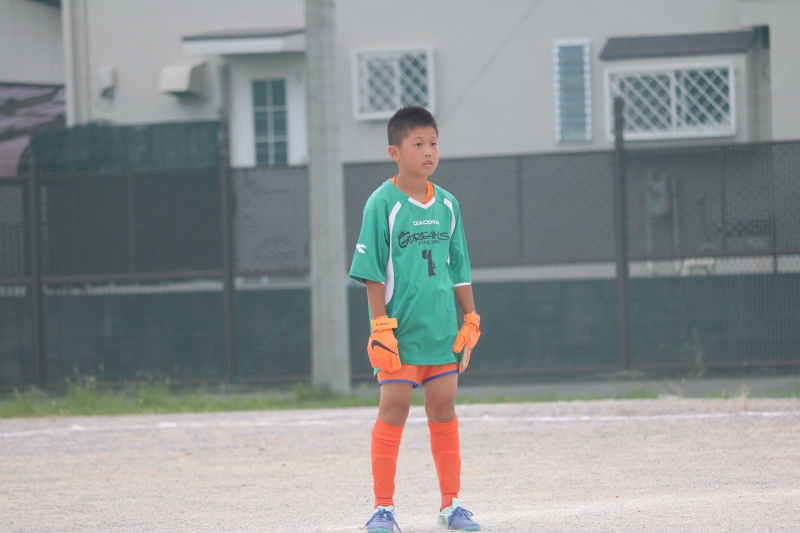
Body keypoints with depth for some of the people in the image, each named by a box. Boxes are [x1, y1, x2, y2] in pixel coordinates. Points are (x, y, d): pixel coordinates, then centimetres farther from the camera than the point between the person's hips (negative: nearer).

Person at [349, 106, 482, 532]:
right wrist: (381, 326, -13)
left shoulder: (447, 205, 8)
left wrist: (470, 320, 10)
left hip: (441, 328, 5)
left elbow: (458, 270, 14)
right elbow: (373, 272, -8)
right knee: (394, 408, -4)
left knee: (443, 409, 7)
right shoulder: (383, 204, -7)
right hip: (399, 329, -4)